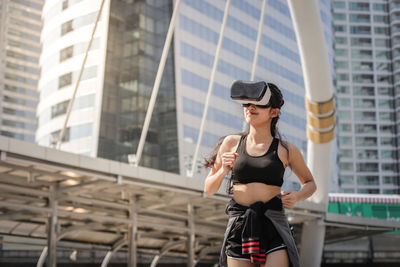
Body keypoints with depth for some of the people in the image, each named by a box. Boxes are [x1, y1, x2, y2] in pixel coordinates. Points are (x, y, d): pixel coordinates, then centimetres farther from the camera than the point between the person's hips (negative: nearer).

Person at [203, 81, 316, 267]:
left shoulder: (286, 150, 5)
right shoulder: (231, 143, 8)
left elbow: (310, 183, 20)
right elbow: (209, 190, 12)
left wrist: (296, 197, -1)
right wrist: (223, 170, -8)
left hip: (274, 225, -1)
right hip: (239, 226, 2)